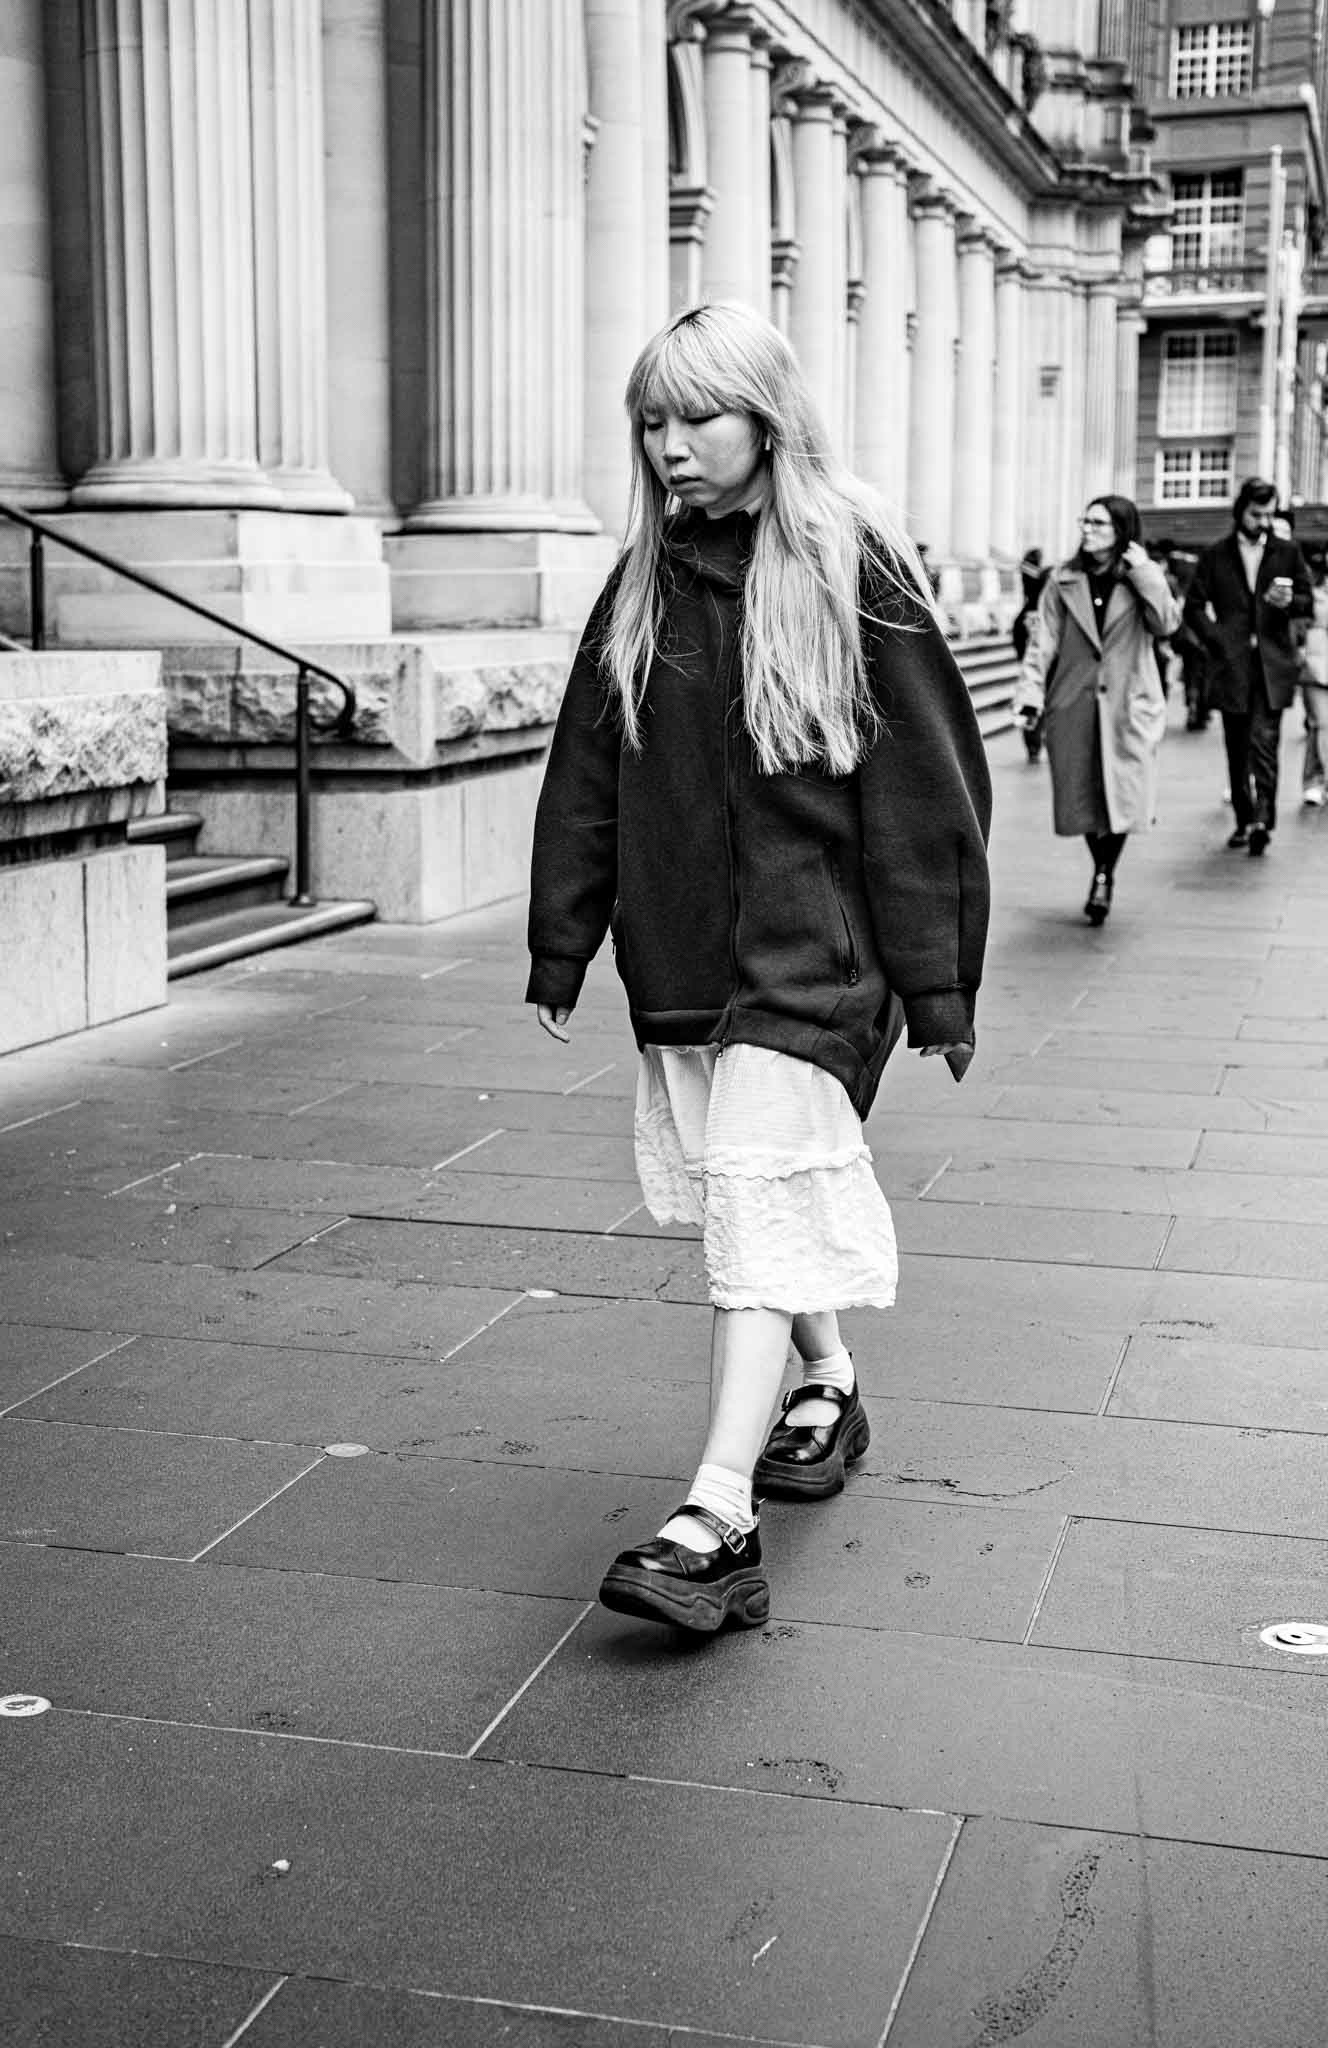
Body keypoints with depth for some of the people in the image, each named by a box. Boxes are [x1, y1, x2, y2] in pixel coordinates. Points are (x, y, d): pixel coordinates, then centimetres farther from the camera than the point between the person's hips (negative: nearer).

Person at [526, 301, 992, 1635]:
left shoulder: (853, 571, -8)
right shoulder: (643, 583, 7)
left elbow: (924, 788, -7)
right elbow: (585, 775, 12)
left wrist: (936, 984, -8)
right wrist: (560, 948, 10)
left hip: (812, 954, -6)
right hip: (677, 953, 6)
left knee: (760, 1200, -14)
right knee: (741, 1192, 16)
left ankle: (716, 1522, -16)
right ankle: (827, 1386, 40)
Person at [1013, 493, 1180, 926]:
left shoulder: (1143, 579, 4)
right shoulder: (1063, 581, 6)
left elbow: (1166, 623, -13)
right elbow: (1044, 641, 3)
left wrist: (1142, 570, -13)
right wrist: (1031, 694, -7)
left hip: (1127, 706, -1)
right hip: (1073, 705, 2)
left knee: (1121, 794, -9)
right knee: (1083, 797, 5)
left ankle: (1104, 874, 11)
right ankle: (1102, 873, 25)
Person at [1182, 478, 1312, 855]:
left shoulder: (1288, 553, 8)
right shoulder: (1216, 555, 7)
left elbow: (1308, 603, 11)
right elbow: (1194, 607, 7)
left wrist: (1288, 603, -11)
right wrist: (1217, 640, -6)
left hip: (1273, 665, -1)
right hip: (1231, 664, 1)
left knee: (1263, 742, -14)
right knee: (1237, 749, 7)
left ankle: (1263, 819, -17)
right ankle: (1244, 820, 16)